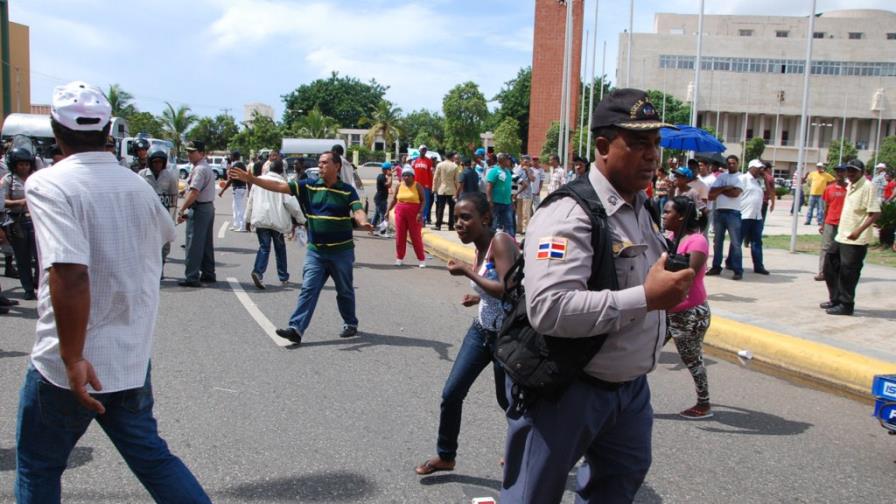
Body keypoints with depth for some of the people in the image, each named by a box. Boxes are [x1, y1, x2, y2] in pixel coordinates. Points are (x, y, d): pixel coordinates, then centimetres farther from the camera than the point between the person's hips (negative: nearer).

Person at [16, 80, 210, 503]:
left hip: (73, 367, -5)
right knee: (151, 458, 17)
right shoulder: (137, 185, 4)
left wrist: (73, 359, -25)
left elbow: (69, 273, -29)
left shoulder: (48, 184, -16)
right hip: (132, 361, 5)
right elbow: (164, 233, 26)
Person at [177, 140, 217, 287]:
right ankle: (208, 274, 21)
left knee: (194, 244, -7)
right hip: (209, 207, 10)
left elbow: (194, 193, -24)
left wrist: (181, 210, -22)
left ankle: (192, 277, -7)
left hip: (199, 209, -10)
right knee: (206, 243, 14)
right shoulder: (207, 167, 17)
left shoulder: (199, 169, -16)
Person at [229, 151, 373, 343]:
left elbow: (358, 210, -20)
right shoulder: (309, 186, 1)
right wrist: (252, 179, -14)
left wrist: (363, 223, -44)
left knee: (345, 291, 12)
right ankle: (296, 329, -7)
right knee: (308, 289, -4)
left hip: (342, 250, -2)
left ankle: (351, 324, 30)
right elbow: (280, 186, -5)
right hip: (315, 250, 2)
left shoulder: (348, 190, -6)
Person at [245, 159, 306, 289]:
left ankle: (258, 272, -22)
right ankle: (283, 276, 19)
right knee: (280, 248, 13)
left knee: (264, 247, 3)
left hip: (260, 220, 3)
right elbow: (291, 203, -11)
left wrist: (248, 219, 22)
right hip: (277, 220, -3)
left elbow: (250, 201, 14)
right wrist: (301, 219, -3)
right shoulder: (282, 183, -6)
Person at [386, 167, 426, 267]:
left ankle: (422, 259, 5)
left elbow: (423, 200, -6)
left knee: (416, 237, -2)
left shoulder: (417, 186, -5)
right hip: (400, 213, 4)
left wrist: (420, 213, -17)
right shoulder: (399, 186, 6)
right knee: (400, 236, 6)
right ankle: (399, 258, 17)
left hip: (414, 214, -4)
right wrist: (388, 211, 11)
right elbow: (394, 199, 14)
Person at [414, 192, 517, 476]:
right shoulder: (481, 249, 4)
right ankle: (445, 456, 25)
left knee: (507, 399, 12)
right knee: (451, 393, 6)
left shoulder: (501, 242, -20)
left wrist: (467, 271, -23)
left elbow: (508, 290, -31)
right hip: (481, 331, 8)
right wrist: (479, 298, 9)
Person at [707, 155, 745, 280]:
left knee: (735, 242, -6)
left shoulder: (740, 178, 1)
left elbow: (735, 193, -15)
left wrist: (720, 191, -3)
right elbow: (711, 193, 2)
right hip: (719, 212, 5)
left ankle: (738, 270, -5)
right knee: (717, 241, 10)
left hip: (733, 213, -5)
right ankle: (716, 267, 18)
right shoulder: (721, 176, 13)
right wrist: (725, 188, -11)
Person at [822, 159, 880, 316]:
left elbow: (875, 213, -18)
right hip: (842, 236, 9)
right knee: (830, 266, 14)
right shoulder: (850, 186, 13)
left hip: (856, 240, -9)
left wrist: (859, 230, -27)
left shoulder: (868, 187, -13)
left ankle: (846, 305, 7)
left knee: (848, 272, -4)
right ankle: (835, 299, 25)